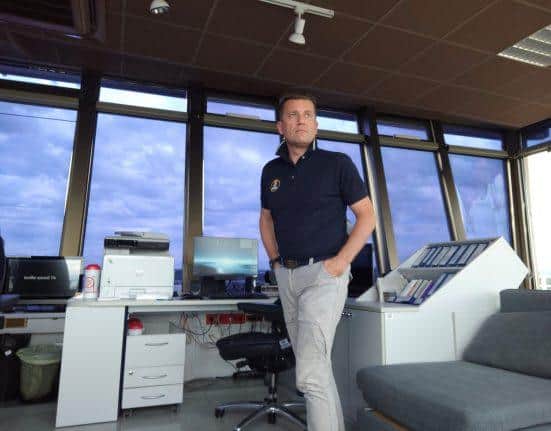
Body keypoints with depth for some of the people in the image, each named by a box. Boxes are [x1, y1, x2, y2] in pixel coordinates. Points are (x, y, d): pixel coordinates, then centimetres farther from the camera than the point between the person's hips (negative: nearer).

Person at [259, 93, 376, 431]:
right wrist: (275, 260, 9)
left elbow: (367, 216, -4)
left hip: (324, 273, -6)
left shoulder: (337, 163, -4)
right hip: (287, 276, 6)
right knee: (317, 366, 18)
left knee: (309, 374, -13)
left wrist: (341, 261, -14)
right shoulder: (271, 171, 9)